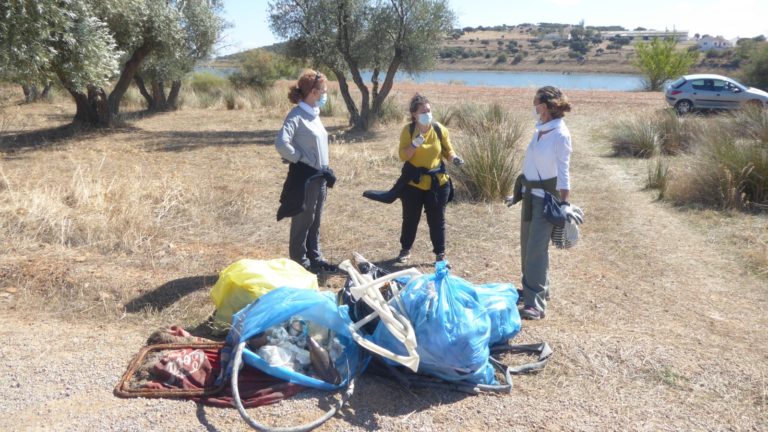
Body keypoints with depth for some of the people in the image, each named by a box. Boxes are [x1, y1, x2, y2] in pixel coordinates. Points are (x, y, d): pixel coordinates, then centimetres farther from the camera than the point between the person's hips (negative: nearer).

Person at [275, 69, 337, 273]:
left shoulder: (314, 114, 11)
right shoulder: (297, 116, -16)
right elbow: (281, 143, -29)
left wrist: (325, 169, 12)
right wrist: (300, 159, -15)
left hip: (319, 176, 8)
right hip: (304, 176, -8)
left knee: (315, 221, 16)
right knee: (302, 222, 3)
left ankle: (315, 258, 26)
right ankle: (300, 262, 14)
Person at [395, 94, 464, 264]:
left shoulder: (440, 130, -4)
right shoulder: (408, 130, -7)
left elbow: (448, 150, 8)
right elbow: (402, 156, -11)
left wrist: (454, 159, -12)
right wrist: (415, 144, -26)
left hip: (437, 182, 1)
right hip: (413, 182, 0)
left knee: (437, 220, 6)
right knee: (410, 218, 12)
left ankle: (440, 254, 20)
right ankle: (405, 250, 32)